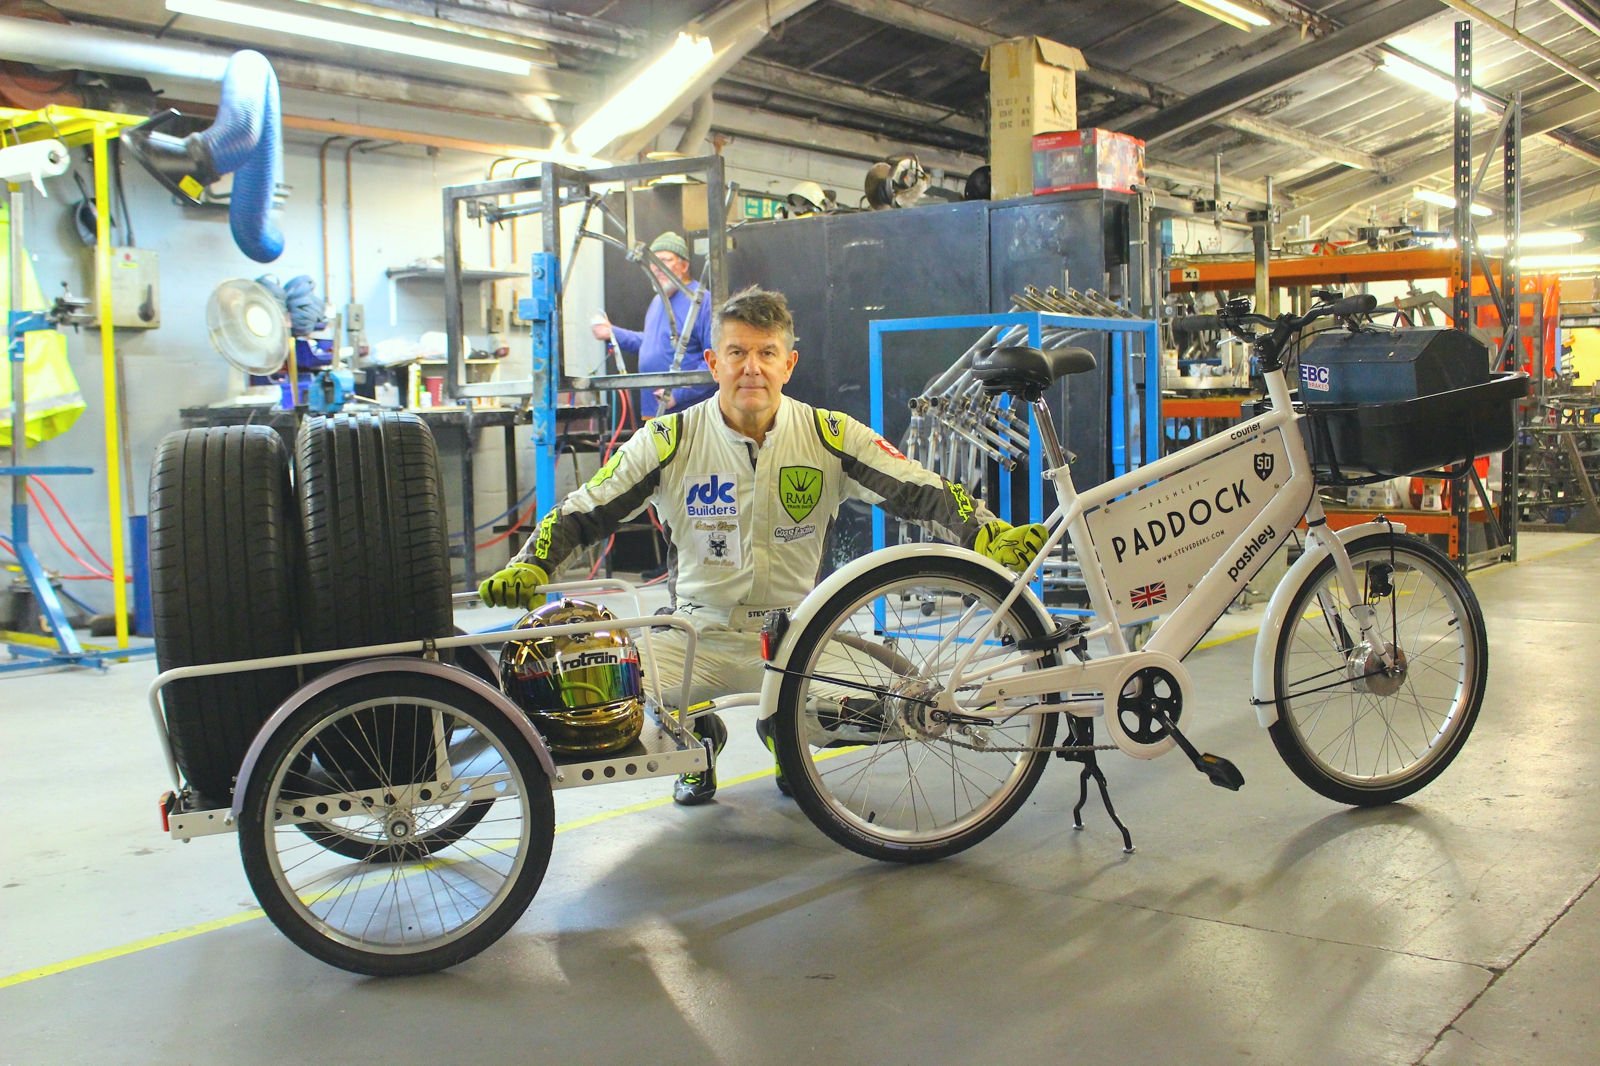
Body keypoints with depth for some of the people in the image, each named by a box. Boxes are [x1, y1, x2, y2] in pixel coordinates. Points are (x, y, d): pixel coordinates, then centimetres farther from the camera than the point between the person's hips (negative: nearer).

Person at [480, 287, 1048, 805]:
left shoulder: (830, 435, -7)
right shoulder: (671, 441, -7)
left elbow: (919, 490, -11)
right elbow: (583, 511, -4)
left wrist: (991, 534, -26)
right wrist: (526, 567, -19)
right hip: (698, 637, 0)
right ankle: (699, 737, 15)